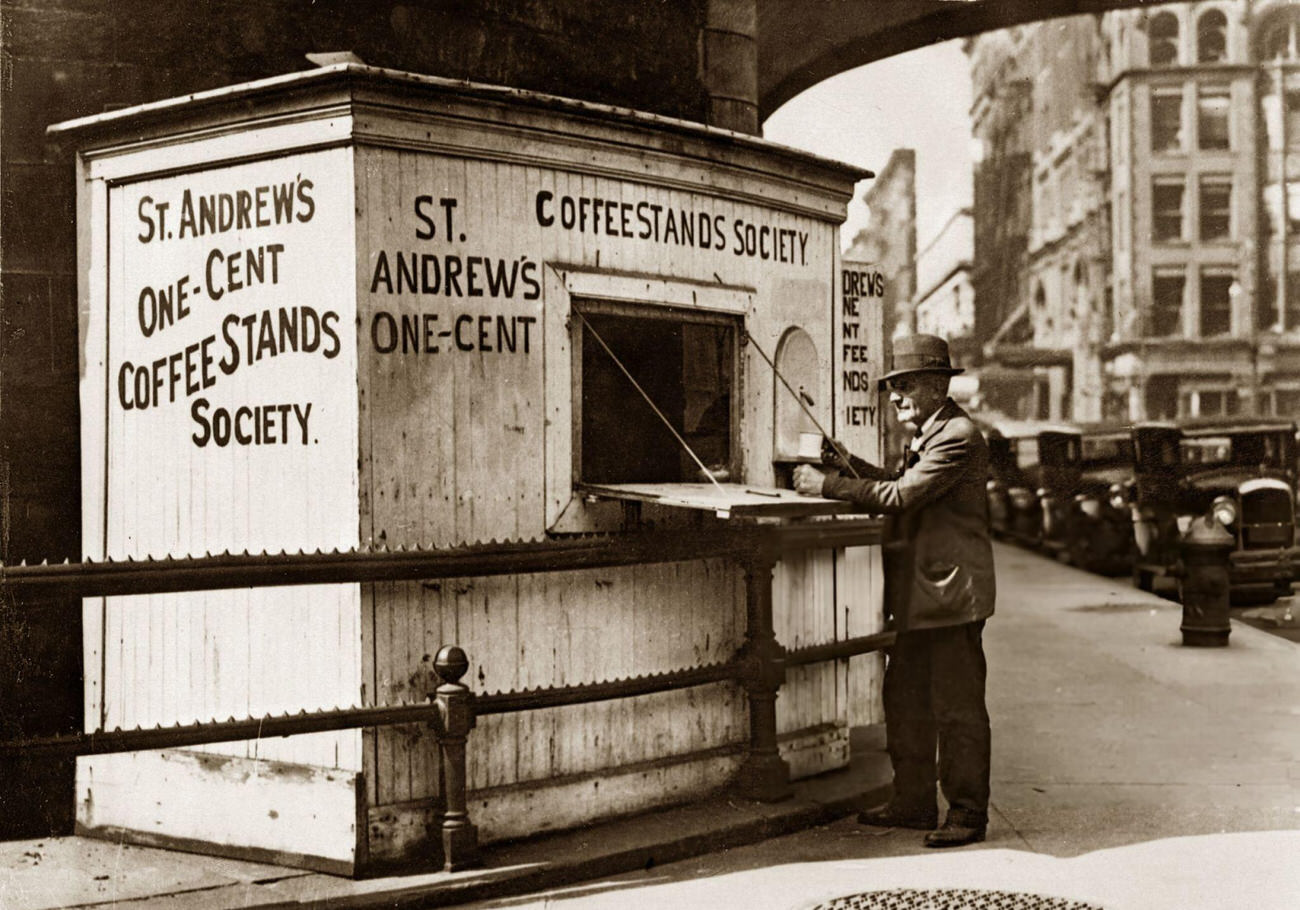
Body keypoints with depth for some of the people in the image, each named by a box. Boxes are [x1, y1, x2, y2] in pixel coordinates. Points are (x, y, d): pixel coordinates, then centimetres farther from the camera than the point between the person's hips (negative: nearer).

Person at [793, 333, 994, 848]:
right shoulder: (927, 435, 18)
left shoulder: (958, 437, -16)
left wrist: (827, 486, -18)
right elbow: (904, 489, 21)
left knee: (958, 708, -2)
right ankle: (914, 801, 25)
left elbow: (902, 496, -22)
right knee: (905, 701, 14)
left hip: (951, 593, -10)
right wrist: (851, 466, 7)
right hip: (916, 594, 10)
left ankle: (968, 813, 7)